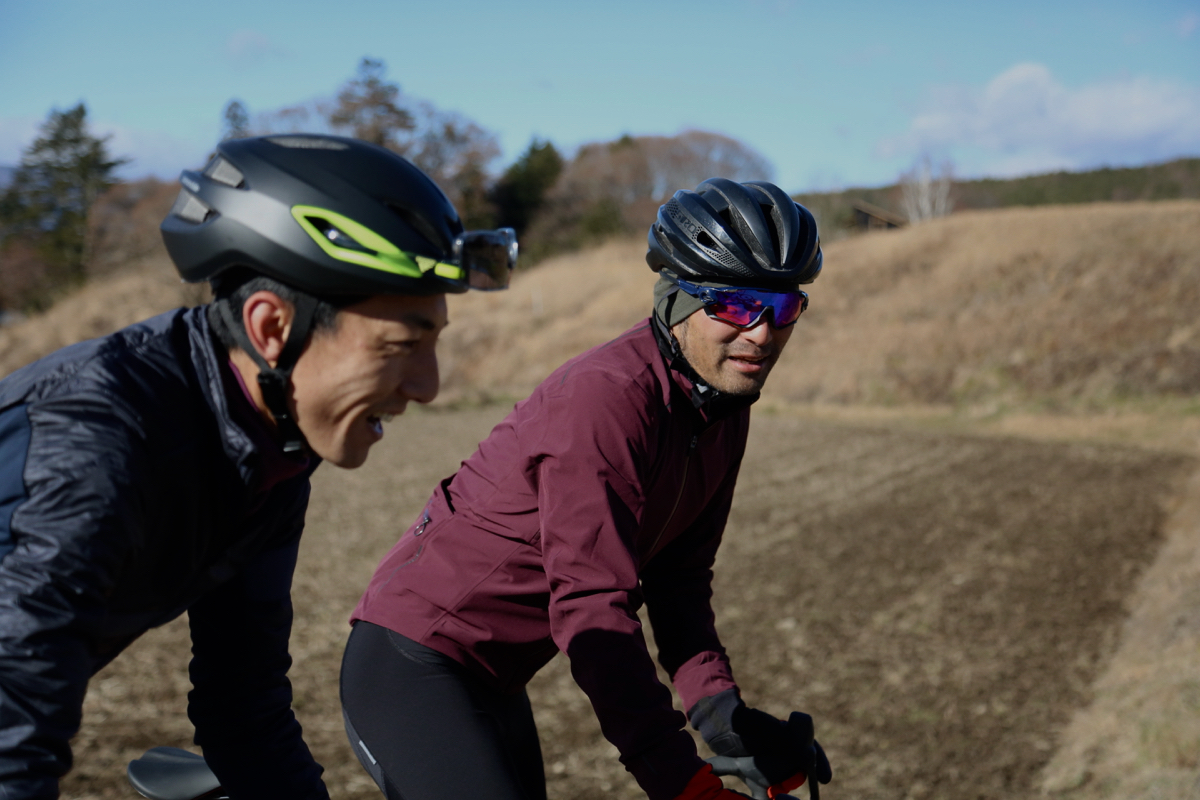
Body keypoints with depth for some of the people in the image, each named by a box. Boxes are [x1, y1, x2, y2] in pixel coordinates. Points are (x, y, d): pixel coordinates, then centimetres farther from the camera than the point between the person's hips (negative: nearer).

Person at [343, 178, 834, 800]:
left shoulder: (723, 406, 2)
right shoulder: (608, 398, -28)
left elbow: (678, 573, 5)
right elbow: (592, 608, -32)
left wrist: (716, 702, -7)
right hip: (416, 671, -9)